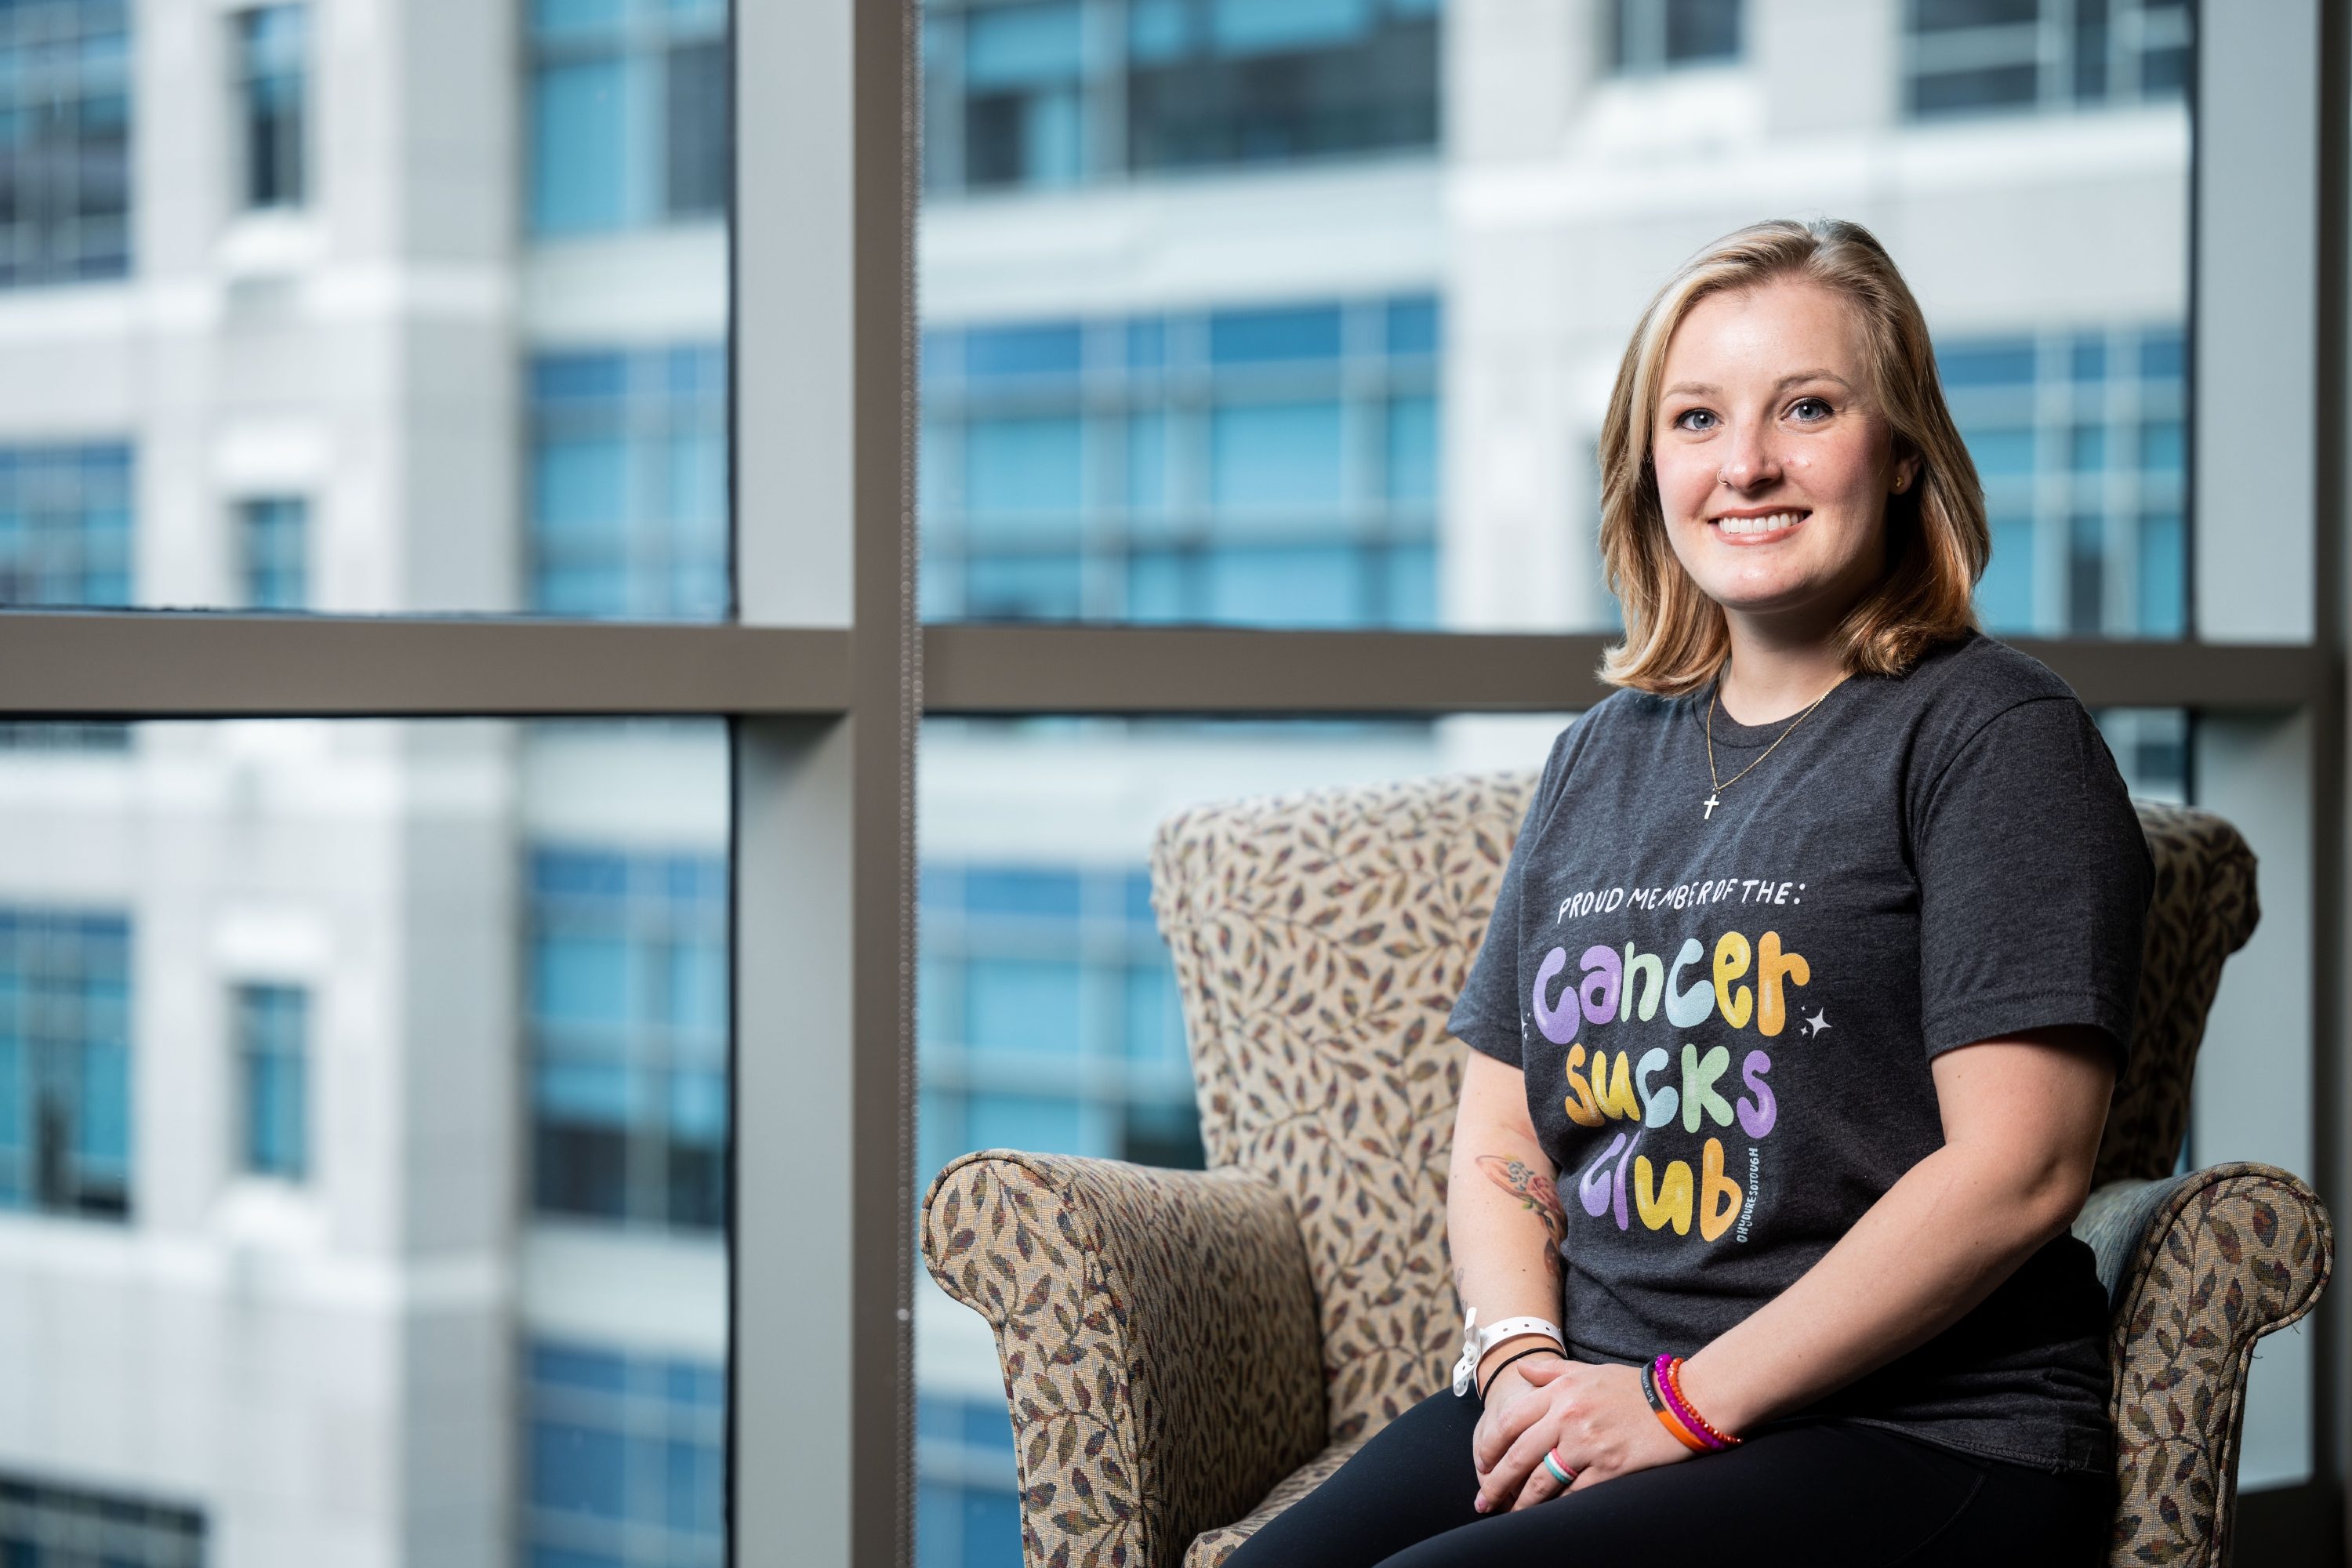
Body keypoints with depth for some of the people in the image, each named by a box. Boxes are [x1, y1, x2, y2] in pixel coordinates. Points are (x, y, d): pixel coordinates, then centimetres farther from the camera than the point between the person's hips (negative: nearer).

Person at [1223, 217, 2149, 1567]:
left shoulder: (1996, 736, -2)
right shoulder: (1601, 759, 18)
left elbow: (2018, 1169, -11)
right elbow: (1502, 1140, 18)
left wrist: (1688, 1402, -13)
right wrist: (1522, 1361, -3)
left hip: (1919, 1443, -5)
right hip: (1584, 1398, 6)